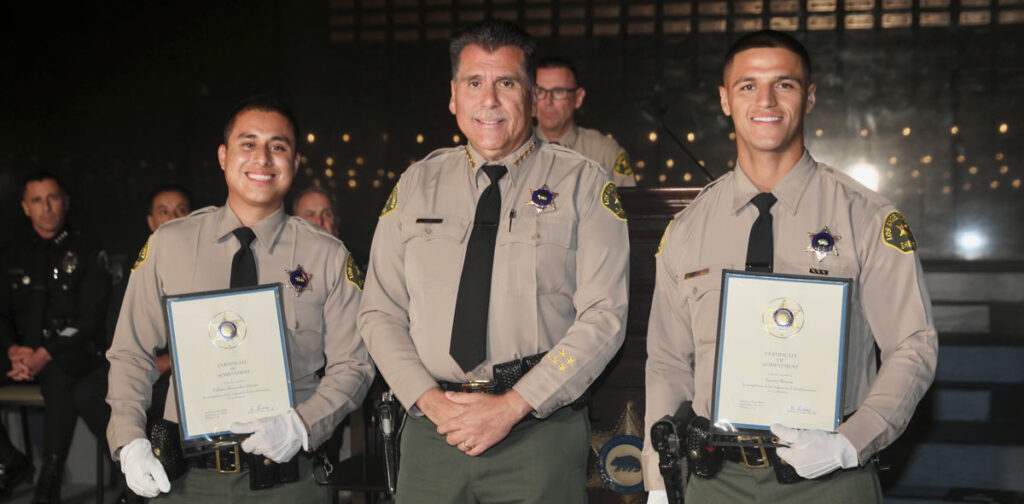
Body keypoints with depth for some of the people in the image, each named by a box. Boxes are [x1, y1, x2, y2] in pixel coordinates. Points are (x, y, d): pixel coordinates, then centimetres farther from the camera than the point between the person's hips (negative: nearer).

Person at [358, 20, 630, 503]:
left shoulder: (582, 183, 1)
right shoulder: (416, 185, 10)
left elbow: (604, 316, -7)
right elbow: (380, 313, 8)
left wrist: (513, 406, -13)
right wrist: (430, 400, -7)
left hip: (541, 432, -2)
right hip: (432, 434, 2)